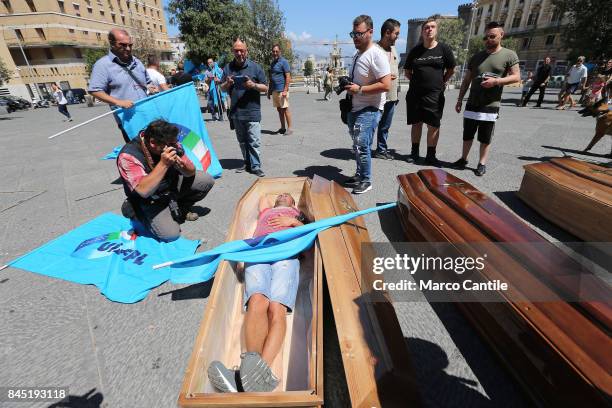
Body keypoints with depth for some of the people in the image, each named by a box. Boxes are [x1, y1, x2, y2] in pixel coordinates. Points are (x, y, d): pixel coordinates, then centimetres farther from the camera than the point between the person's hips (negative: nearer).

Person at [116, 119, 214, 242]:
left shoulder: (170, 143, -15)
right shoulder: (128, 156, -27)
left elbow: (191, 172, -9)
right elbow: (144, 191, -37)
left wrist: (181, 165, -32)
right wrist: (163, 164, -42)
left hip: (172, 186, 5)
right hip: (149, 200, -4)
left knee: (207, 180, -11)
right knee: (170, 234, -21)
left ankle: (180, 209, 11)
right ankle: (134, 210, 7)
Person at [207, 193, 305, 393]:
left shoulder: (297, 213, 38)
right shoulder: (265, 212, 44)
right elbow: (263, 197, 64)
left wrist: (292, 221, 8)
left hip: (286, 253, -2)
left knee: (276, 308, -30)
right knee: (257, 301, -30)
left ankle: (262, 369, -49)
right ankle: (252, 360, -48)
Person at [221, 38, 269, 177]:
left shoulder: (255, 67, 1)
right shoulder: (228, 68, 11)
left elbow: (265, 88, 2)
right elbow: (222, 88, 16)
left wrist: (253, 85, -16)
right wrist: (227, 83, -6)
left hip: (252, 111, -4)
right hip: (236, 112, 4)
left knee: (254, 141, -7)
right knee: (242, 141, 12)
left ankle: (255, 166, 1)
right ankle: (247, 163, 23)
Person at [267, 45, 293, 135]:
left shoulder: (284, 62, -5)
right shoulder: (272, 63, 18)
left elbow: (288, 77, -12)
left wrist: (285, 90, -21)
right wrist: (269, 90, 18)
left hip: (282, 90, -7)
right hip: (274, 90, 8)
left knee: (285, 109, -6)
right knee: (279, 109, 9)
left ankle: (289, 128, -1)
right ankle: (283, 128, 16)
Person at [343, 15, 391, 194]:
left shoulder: (377, 55, -14)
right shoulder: (357, 54, 14)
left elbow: (386, 85, -22)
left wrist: (359, 89, -21)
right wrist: (349, 87, 7)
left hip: (369, 110, -9)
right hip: (355, 108, 9)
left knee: (361, 145, -14)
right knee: (357, 145, 14)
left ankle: (366, 180, 2)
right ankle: (360, 174, 28)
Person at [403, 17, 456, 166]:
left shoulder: (444, 49, 3)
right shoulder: (415, 50, 6)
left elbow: (451, 69, 11)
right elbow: (407, 71, 15)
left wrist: (442, 81, 8)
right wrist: (418, 80, 7)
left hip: (435, 95, -1)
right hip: (415, 93, 2)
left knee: (433, 126, -2)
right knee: (416, 123, 7)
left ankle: (431, 156, 7)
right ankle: (414, 153, 18)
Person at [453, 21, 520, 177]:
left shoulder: (509, 55, 1)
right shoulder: (476, 57, 10)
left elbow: (516, 77, -3)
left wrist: (496, 81, -18)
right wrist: (459, 100, 7)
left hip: (490, 105, -3)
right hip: (472, 104, 3)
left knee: (485, 138, 3)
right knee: (467, 135, 8)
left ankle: (482, 163, 12)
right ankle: (463, 159, 20)